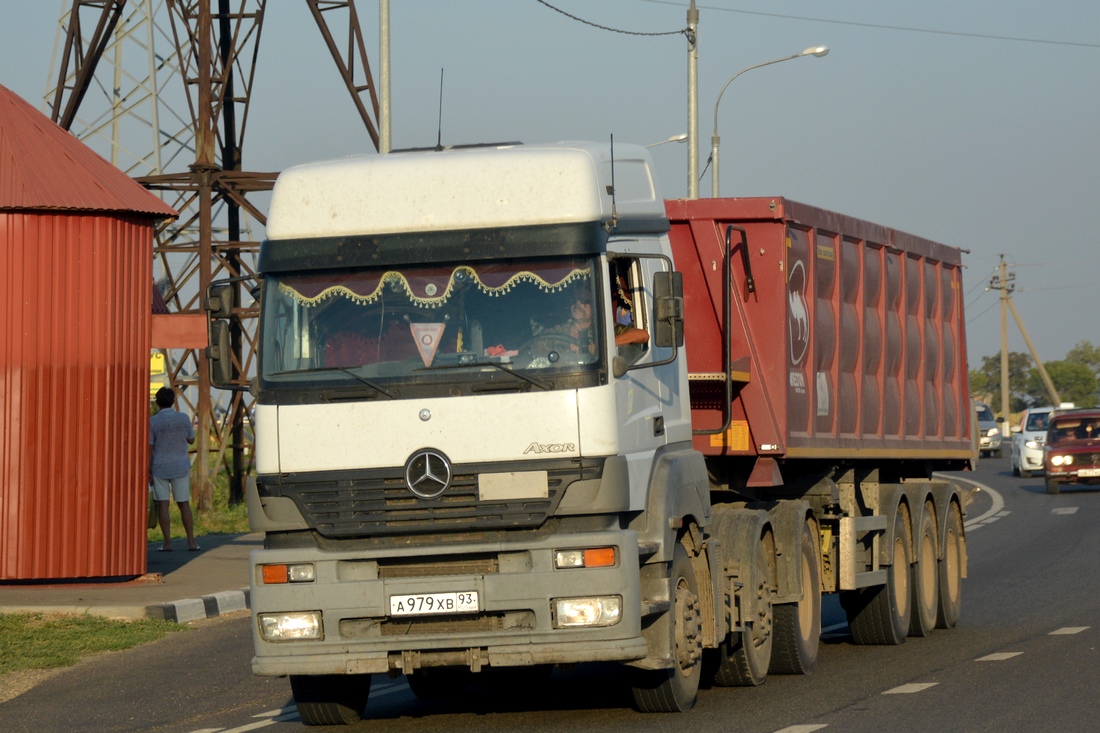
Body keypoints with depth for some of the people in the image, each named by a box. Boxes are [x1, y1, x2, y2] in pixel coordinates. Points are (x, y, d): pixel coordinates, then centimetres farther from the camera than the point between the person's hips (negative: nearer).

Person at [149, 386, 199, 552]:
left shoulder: (153, 422, -8)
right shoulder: (184, 419, -3)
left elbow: (149, 448, -7)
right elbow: (191, 440, 11)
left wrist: (148, 471, -2)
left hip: (159, 468, -2)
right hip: (181, 466, 2)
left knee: (163, 505, 1)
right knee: (184, 504, 8)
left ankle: (167, 543, -3)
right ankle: (191, 542, 7)